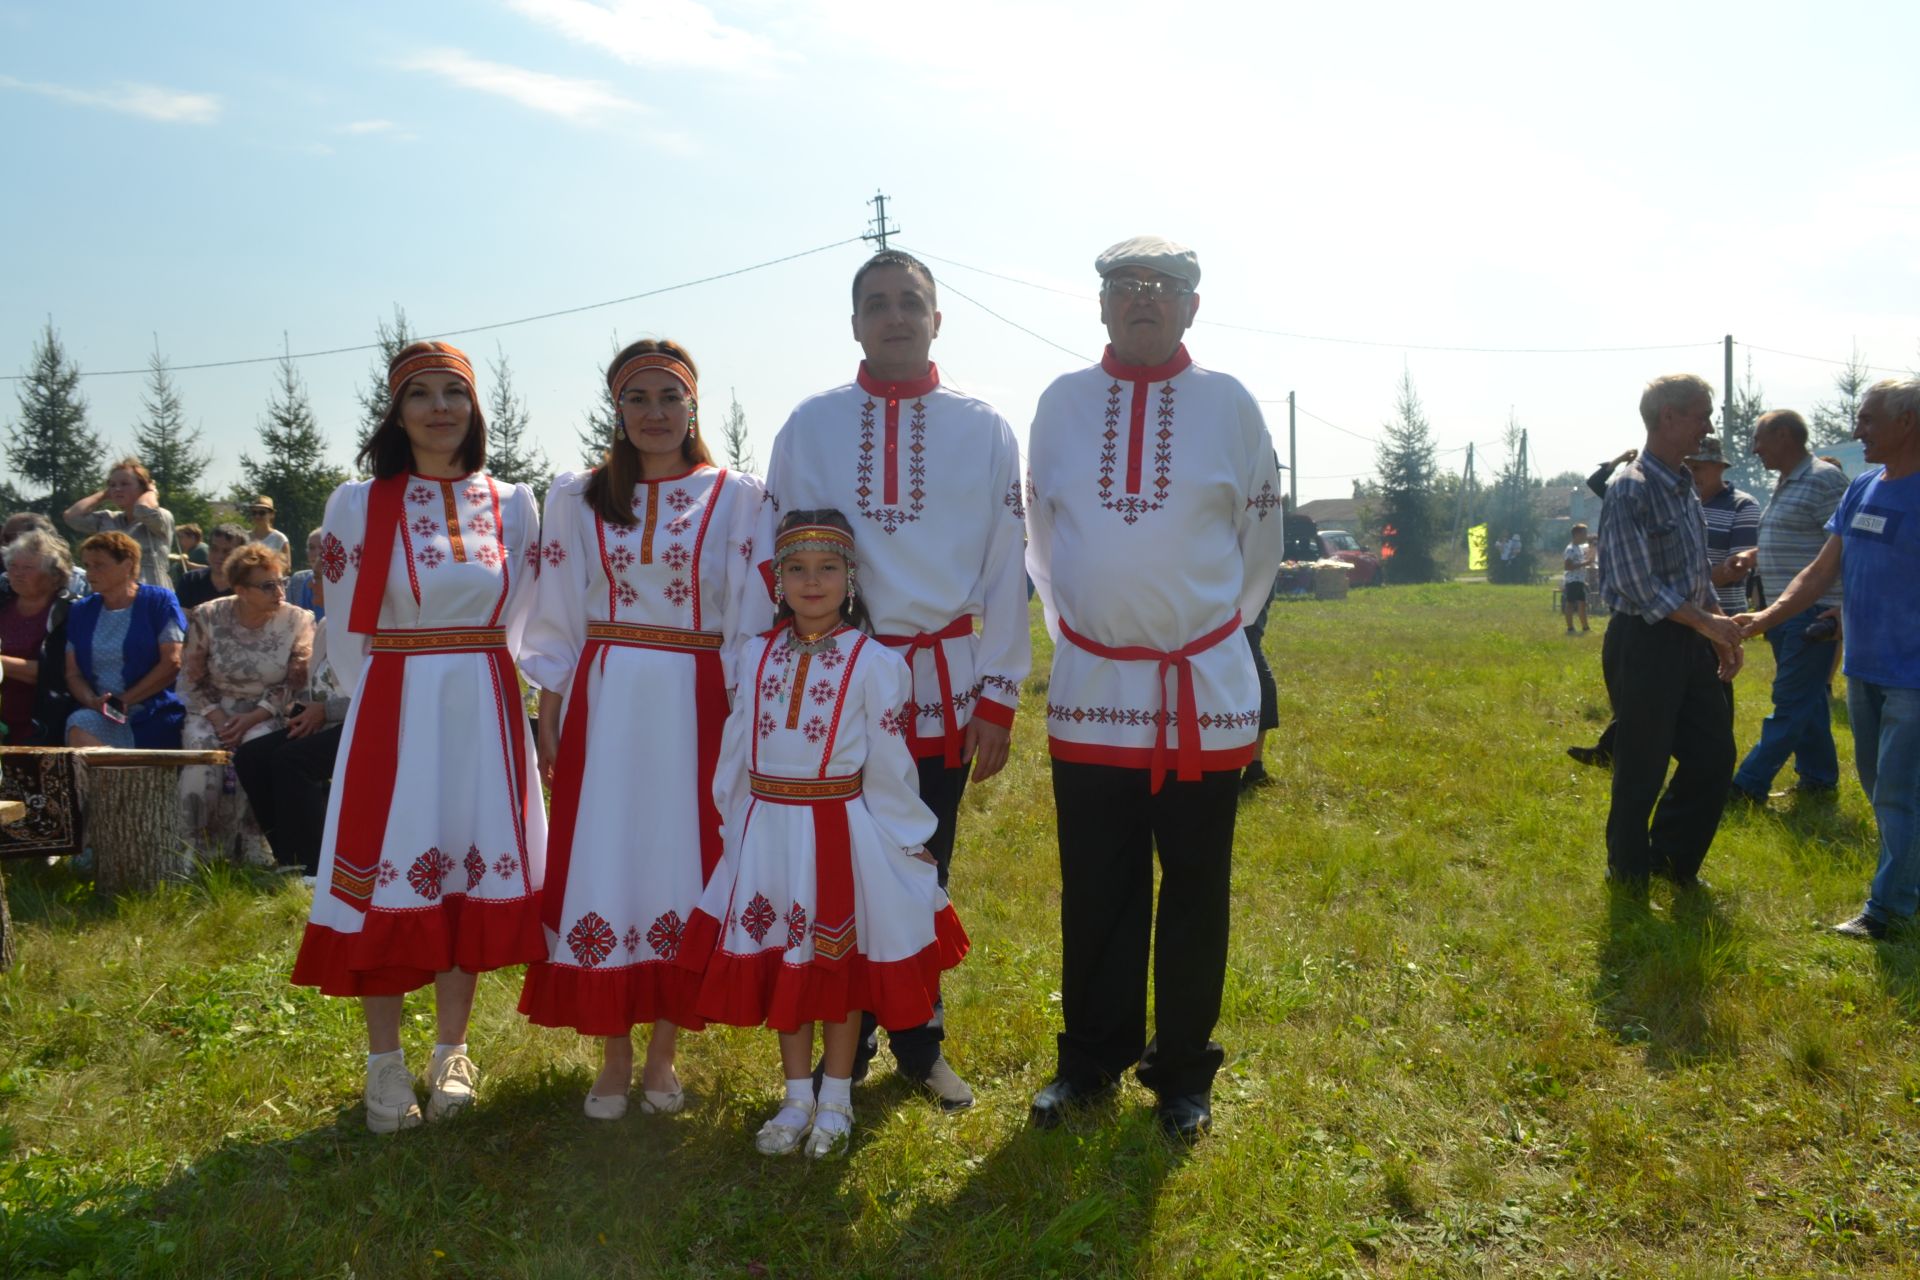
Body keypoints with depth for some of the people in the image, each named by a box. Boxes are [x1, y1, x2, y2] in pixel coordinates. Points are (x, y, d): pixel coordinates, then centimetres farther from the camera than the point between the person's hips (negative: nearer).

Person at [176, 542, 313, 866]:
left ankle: (253, 840, -21)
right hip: (213, 709, 1)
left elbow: (293, 684, -4)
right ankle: (199, 843, -15)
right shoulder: (208, 618, 0)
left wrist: (252, 718, -16)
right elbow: (192, 678, 3)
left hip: (267, 714, -1)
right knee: (201, 746, -29)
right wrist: (217, 718, -12)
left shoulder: (296, 621, -2)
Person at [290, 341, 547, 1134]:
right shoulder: (358, 505, -1)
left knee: (470, 873, 7)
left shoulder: (512, 505, 5)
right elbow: (345, 635, 5)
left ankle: (452, 1052, 22)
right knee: (388, 879, 1)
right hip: (391, 713, -2)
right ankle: (385, 1063, 15)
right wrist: (390, 701, 8)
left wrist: (473, 682, 11)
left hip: (485, 713, 2)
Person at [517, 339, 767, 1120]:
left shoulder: (737, 499, 3)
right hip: (602, 706, 1)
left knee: (682, 866, 4)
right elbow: (555, 621, 9)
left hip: (694, 706, -1)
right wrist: (549, 715, 4)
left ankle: (662, 1052, 19)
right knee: (600, 869, 2)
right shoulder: (577, 498, 7)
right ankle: (614, 1056, 17)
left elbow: (751, 620, 3)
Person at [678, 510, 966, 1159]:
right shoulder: (756, 655, 3)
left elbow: (888, 767, -6)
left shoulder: (874, 662, -8)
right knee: (780, 961, 13)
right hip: (769, 832, 4)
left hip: (842, 832, -4)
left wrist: (907, 842, -3)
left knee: (840, 964, 9)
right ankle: (797, 1098, 28)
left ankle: (835, 1099, 25)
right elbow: (736, 748, 10)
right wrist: (738, 828, 12)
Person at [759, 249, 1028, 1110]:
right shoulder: (809, 425, 3)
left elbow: (1004, 568, 3)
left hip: (945, 688, 0)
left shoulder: (984, 430, 3)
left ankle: (920, 1045, 26)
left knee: (925, 873, 10)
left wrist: (998, 697, -1)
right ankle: (845, 1046, 23)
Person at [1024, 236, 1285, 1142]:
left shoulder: (1228, 404, -2)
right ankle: (1091, 1058, 26)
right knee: (1094, 890, 10)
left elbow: (1259, 545, 7)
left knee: (1195, 889, 8)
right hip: (1089, 686, 1)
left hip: (1204, 691, -1)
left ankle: (1183, 1074, 22)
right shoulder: (1062, 402, 3)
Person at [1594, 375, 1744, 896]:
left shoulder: (1684, 485, 12)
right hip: (1643, 644, -9)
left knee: (1714, 754, 12)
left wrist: (1722, 634, 11)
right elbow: (1639, 587, -20)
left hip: (1689, 640, 9)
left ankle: (1673, 857, 29)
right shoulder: (1631, 489, -17)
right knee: (1642, 769, 2)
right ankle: (1630, 875, 20)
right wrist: (1708, 623, -16)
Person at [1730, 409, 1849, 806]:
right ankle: (1818, 777, 23)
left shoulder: (1824, 479, -13)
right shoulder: (1784, 485, 16)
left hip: (1813, 613, -10)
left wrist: (1842, 609, -21)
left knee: (1792, 703, -7)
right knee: (1807, 699, 15)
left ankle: (1749, 785, -10)